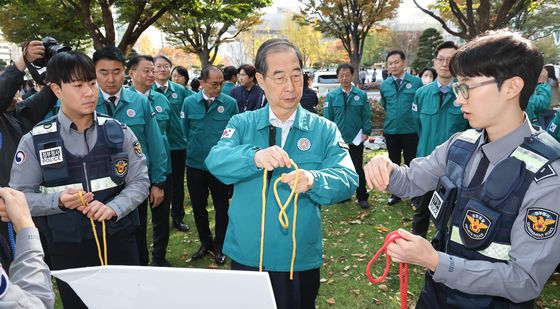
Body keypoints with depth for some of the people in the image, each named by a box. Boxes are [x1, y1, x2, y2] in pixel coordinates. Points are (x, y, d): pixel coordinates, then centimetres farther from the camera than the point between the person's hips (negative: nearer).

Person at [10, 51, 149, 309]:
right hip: (67, 249, -1)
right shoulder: (35, 141, -6)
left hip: (119, 240, 1)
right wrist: (58, 200, -23)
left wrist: (113, 208, -20)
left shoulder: (119, 132, -3)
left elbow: (140, 181, -2)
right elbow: (19, 196, -4)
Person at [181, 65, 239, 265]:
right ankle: (205, 242, 35)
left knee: (221, 207, 9)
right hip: (195, 164, 2)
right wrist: (194, 149, 13)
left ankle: (219, 246, 29)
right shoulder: (189, 102, -2)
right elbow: (185, 131, 10)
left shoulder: (230, 103, -8)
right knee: (198, 206, 14)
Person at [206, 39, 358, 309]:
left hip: (301, 259, 0)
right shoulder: (242, 123, -2)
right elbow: (216, 161, -18)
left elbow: (347, 179, -14)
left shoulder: (324, 130, -3)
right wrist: (254, 157, -39)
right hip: (246, 255, 1)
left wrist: (312, 181, -36)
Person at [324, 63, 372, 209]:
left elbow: (366, 116, 0)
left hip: (356, 139, -1)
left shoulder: (361, 95, -1)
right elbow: (328, 117, 2)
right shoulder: (332, 96, 0)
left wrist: (366, 132, -8)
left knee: (358, 169, 6)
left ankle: (362, 197, 17)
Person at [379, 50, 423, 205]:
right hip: (390, 131, 3)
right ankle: (395, 193, 28)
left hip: (411, 130, -3)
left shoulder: (416, 82, -8)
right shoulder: (384, 85, 4)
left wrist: (410, 117, 3)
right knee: (394, 163, 14)